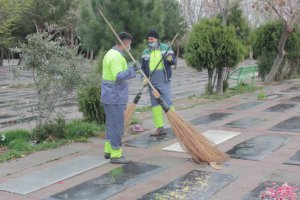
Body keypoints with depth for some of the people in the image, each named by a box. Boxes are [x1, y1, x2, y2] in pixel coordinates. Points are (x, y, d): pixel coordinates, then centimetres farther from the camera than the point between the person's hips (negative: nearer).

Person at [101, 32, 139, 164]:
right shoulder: (116, 56, -19)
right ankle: (115, 155, 5)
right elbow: (118, 77, -27)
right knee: (117, 126, -3)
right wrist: (132, 70, -20)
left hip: (109, 96, 11)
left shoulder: (110, 53, 13)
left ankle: (108, 150, 28)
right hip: (115, 98, -11)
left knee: (111, 124, 18)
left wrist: (130, 69, 25)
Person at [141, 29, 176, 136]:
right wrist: (144, 78, -3)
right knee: (155, 105, 7)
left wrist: (170, 59, -22)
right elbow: (143, 67, 14)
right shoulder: (145, 52, 7)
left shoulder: (166, 48, -2)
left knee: (168, 104, -6)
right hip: (152, 83, 4)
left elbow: (174, 61, 1)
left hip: (164, 82, -4)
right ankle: (160, 128, 13)